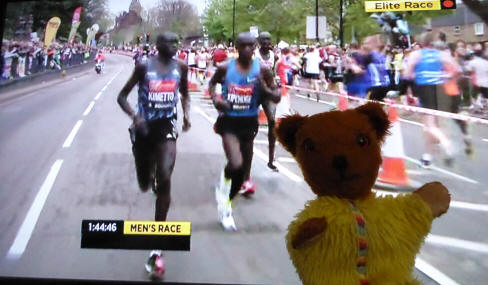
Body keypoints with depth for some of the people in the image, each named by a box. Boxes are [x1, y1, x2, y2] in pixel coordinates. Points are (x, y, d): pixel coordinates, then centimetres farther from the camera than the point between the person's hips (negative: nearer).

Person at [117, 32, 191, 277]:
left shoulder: (180, 67, 3)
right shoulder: (144, 67, -4)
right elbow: (122, 96, 0)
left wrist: (186, 114, 0)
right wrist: (134, 115, -19)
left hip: (167, 127, 0)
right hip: (144, 128, 0)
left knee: (165, 181, -18)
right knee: (145, 185, 12)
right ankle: (151, 176, 57)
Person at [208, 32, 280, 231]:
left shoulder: (262, 70, -4)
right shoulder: (225, 68, -4)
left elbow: (277, 98, 0)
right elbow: (212, 83, 16)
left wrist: (265, 88, -20)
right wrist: (215, 98, -4)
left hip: (248, 123, 3)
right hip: (229, 121, -2)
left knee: (243, 170, 12)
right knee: (236, 164, -26)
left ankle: (226, 205, 37)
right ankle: (224, 184, 12)